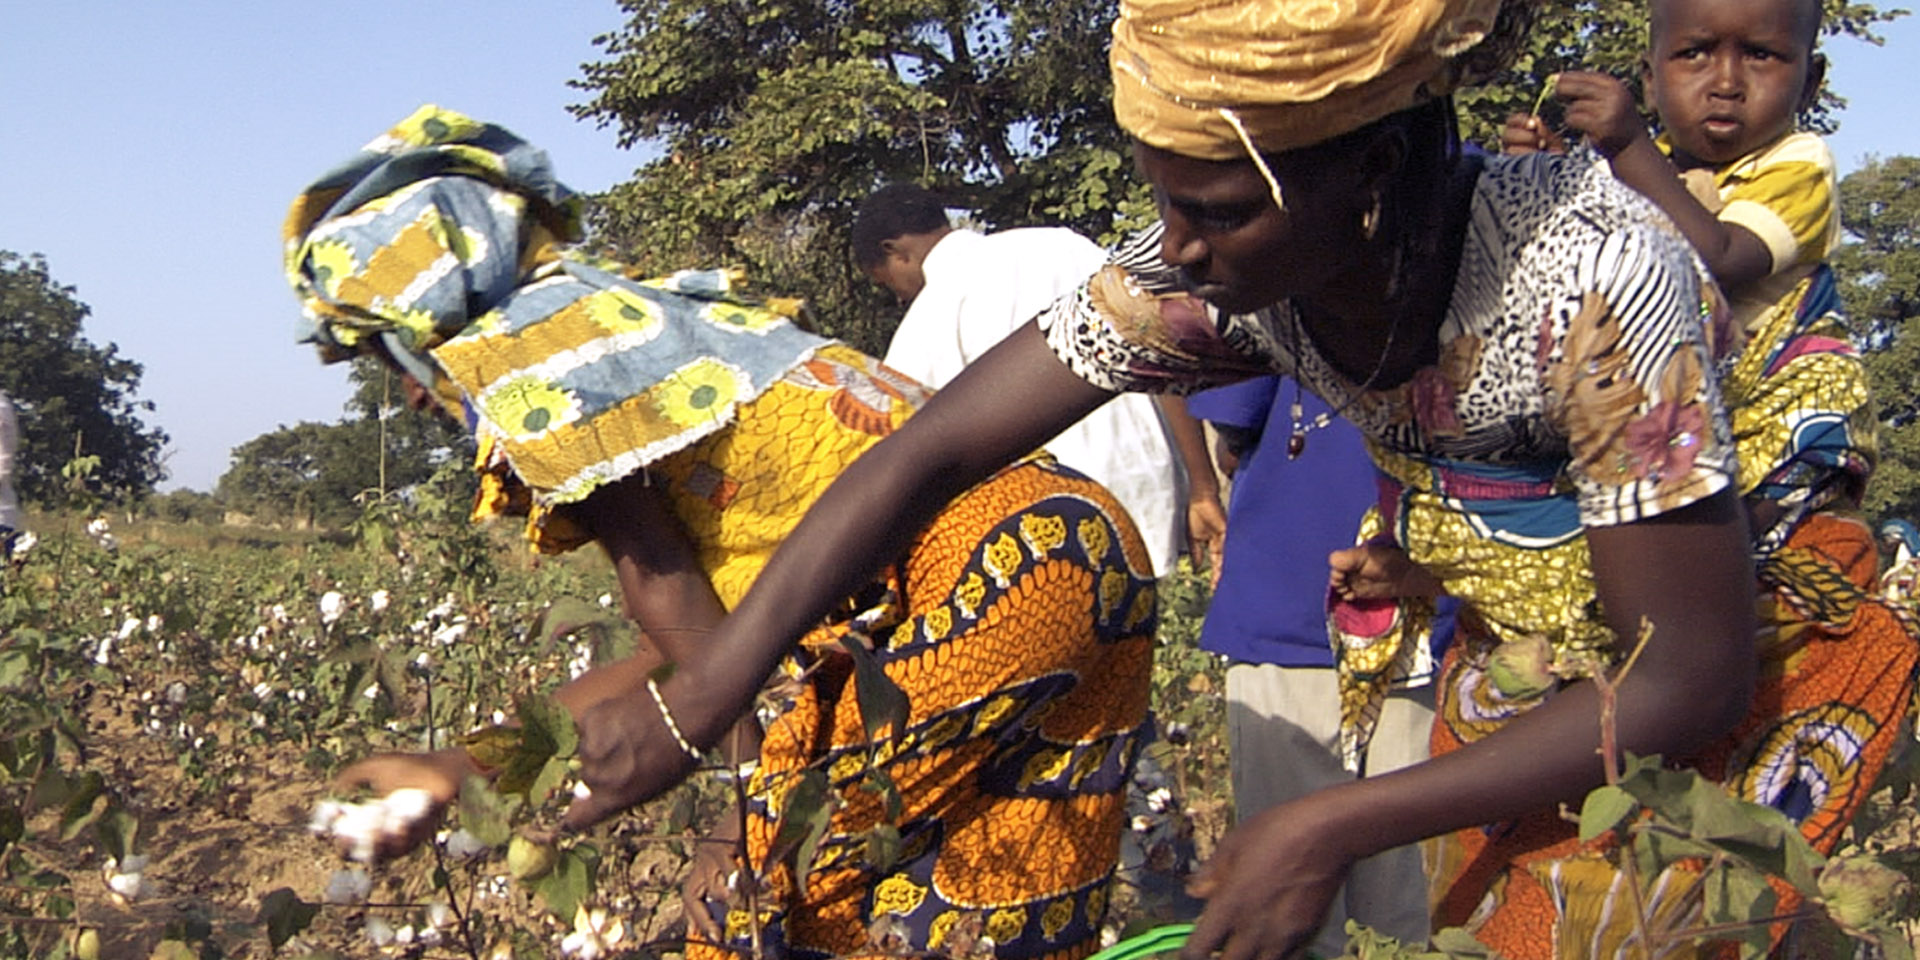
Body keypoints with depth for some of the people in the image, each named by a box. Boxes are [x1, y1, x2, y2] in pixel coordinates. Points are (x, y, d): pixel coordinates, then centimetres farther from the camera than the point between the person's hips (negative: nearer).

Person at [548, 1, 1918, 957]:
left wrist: (1335, 832, -34)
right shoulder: (1216, 269, -23)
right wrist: (695, 705, -22)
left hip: (1727, 673, -4)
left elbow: (1691, 668, -30)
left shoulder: (1596, 278, -37)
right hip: (1510, 670, 5)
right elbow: (935, 449, -19)